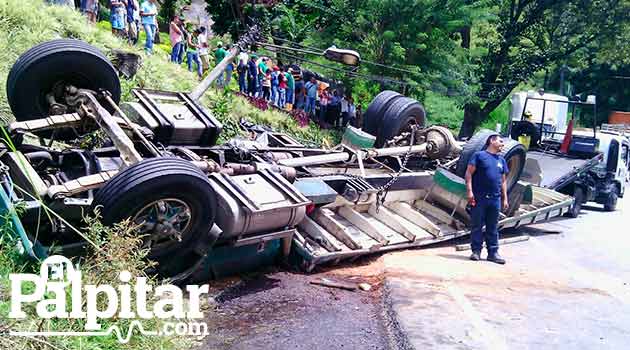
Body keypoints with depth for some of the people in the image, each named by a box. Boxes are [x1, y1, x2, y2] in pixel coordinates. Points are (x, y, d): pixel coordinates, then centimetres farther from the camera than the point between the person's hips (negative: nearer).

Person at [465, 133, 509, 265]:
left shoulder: (501, 160, 18)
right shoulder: (479, 155, 1)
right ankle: (476, 251, 8)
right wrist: (469, 191, -14)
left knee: (493, 228, 9)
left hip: (495, 199, 5)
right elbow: (469, 173, -6)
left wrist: (505, 198, 14)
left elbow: (503, 181, 20)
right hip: (479, 198, -5)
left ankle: (493, 252, 15)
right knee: (477, 226, 1)